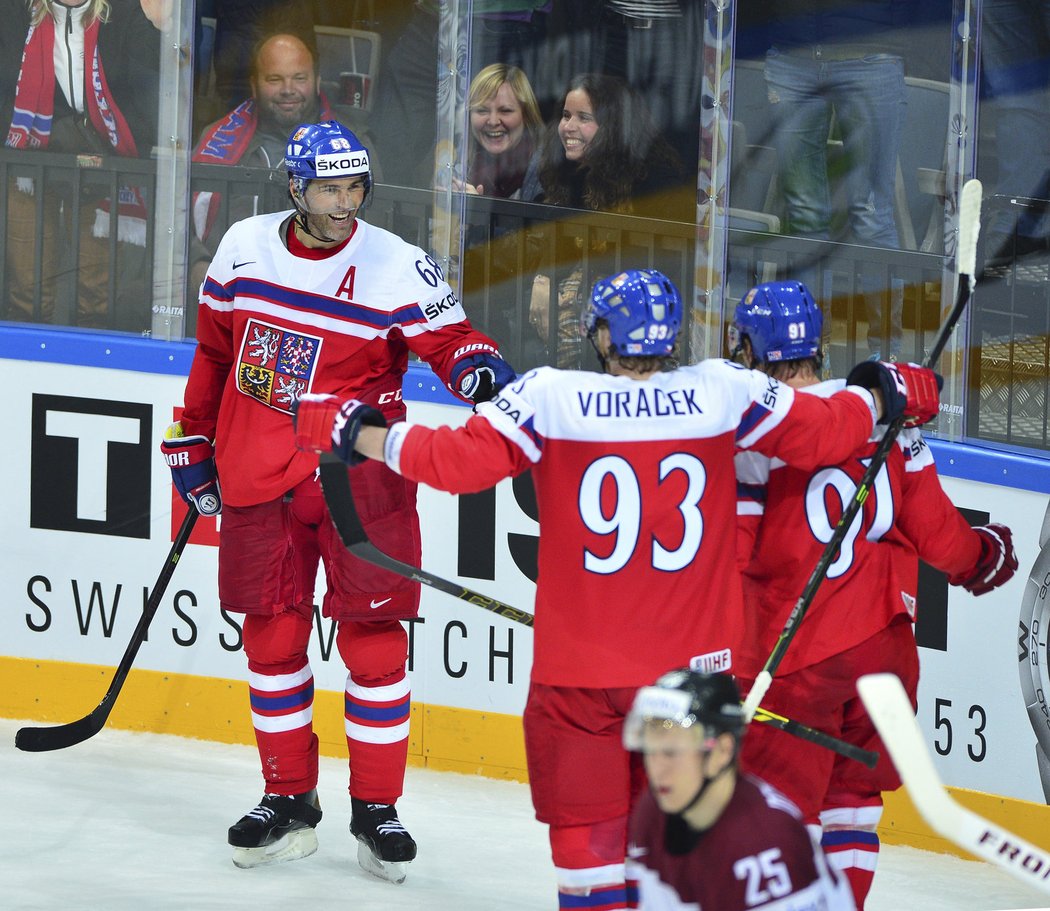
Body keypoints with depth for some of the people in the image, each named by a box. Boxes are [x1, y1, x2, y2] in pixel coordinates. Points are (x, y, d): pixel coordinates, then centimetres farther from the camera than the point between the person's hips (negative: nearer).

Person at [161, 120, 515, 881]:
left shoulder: (397, 268, -7)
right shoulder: (244, 248, 4)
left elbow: (449, 339, -8)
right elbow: (214, 352, 16)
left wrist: (480, 368, -31)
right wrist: (192, 440, 19)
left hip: (358, 478, -3)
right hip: (258, 474, 3)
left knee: (372, 637, -3)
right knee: (272, 638, 8)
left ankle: (376, 808, 8)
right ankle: (289, 800, 21)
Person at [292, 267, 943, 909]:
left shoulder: (549, 397, -12)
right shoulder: (724, 392, -5)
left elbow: (459, 461, -15)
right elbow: (822, 432, 3)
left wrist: (359, 433, -2)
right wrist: (885, 397, 22)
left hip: (580, 667, -3)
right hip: (693, 663, 3)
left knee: (585, 822, 8)